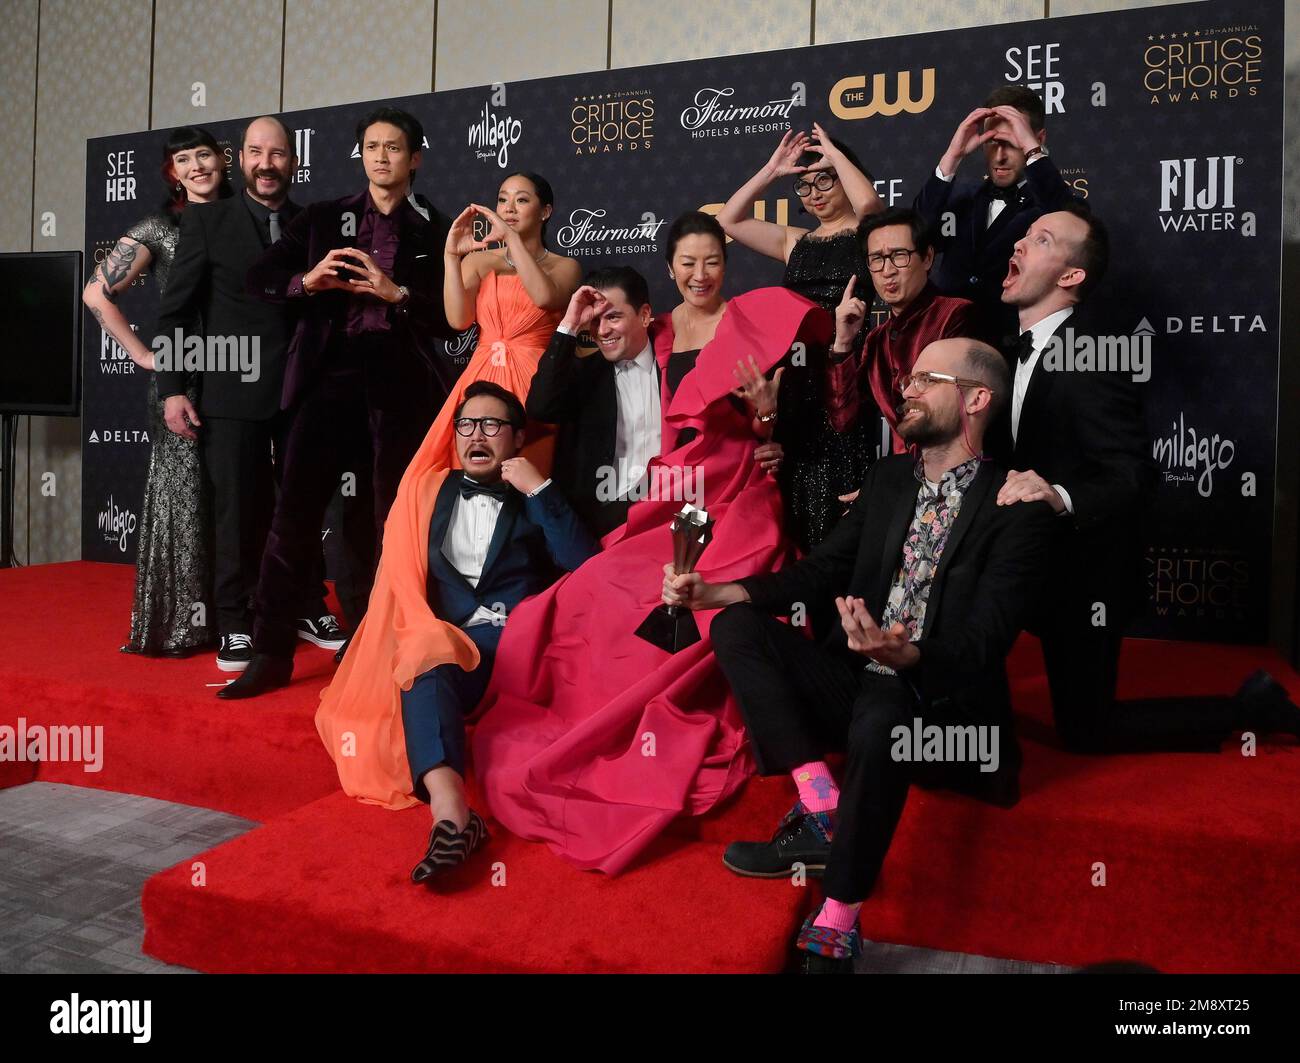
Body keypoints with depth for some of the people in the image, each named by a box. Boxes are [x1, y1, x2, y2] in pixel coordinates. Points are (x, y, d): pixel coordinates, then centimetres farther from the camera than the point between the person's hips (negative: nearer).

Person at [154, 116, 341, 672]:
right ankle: (236, 626, 15)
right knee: (237, 512, 2)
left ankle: (308, 609, 25)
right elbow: (174, 311, 0)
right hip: (231, 391, -2)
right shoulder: (206, 220, 2)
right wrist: (172, 388, -7)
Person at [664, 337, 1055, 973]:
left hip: (942, 704, -6)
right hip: (856, 682, 6)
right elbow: (824, 569, 8)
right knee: (736, 627, -13)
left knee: (878, 717, -39)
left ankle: (837, 924, -20)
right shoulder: (887, 477, 11)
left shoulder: (1017, 509, -8)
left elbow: (986, 641, -17)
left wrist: (905, 656, -38)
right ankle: (822, 811, -19)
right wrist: (720, 590, -5)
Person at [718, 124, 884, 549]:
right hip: (800, 375, 5)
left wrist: (834, 153, -3)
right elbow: (729, 220, 14)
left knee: (843, 488, -8)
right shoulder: (794, 242, 19)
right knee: (799, 479, 4)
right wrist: (771, 171, 11)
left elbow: (868, 202, -18)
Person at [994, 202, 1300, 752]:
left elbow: (1134, 479, -29)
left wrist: (1060, 497, -45)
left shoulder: (1090, 362, -23)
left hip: (1082, 578, -7)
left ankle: (1251, 709, 20)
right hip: (1035, 563, 8)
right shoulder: (1021, 351, 3)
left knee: (1085, 731, 5)